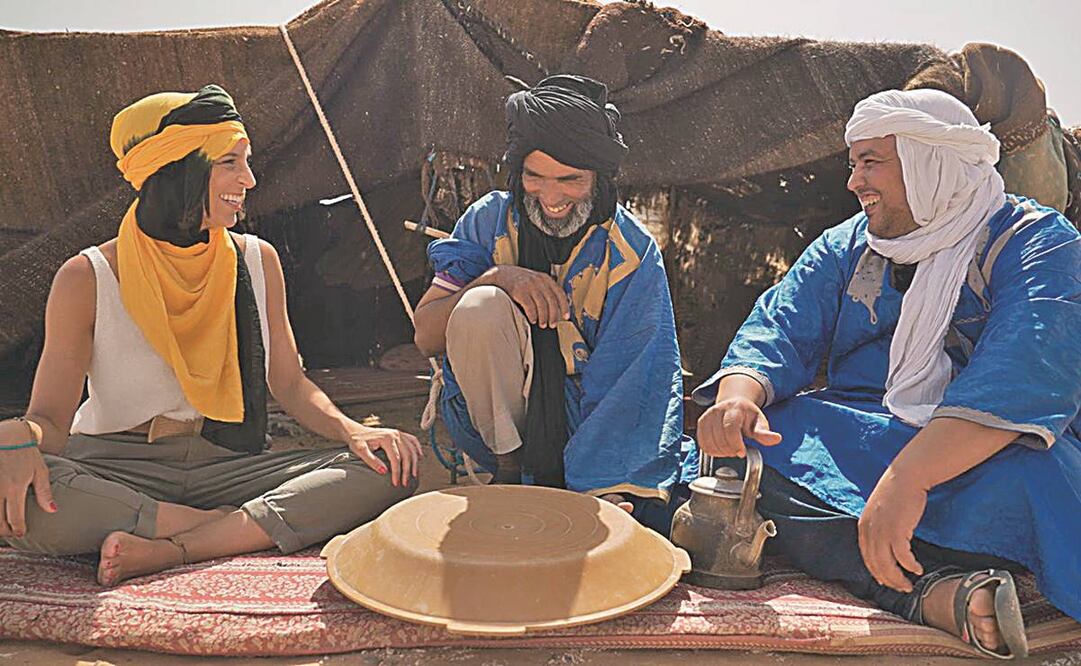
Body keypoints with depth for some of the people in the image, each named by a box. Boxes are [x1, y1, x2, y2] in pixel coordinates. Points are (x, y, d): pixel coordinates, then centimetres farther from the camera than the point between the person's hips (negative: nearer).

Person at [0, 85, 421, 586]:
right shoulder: (87, 279, -4)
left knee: (390, 467, -21)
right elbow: (50, 418, -7)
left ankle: (166, 551, -28)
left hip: (228, 466, 3)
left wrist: (350, 430, -12)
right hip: (116, 476, -2)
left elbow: (290, 384, 8)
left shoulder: (256, 260, 5)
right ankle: (249, 530, -23)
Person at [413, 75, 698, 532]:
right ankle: (508, 471, -11)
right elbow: (426, 336, -6)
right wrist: (497, 278, -23)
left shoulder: (633, 253, -9)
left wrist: (604, 489, -25)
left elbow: (634, 384, -14)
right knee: (478, 307, -27)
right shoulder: (491, 220, -4)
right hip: (500, 414, 2)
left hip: (585, 424, -1)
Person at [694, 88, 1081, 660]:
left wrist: (907, 477, -40)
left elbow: (1025, 375, -25)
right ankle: (931, 592, -34)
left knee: (1024, 475, -37)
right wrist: (740, 394, -26)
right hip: (862, 441, 5)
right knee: (743, 442, -23)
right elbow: (779, 329, -1)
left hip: (978, 457, -4)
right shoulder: (845, 248, 12)